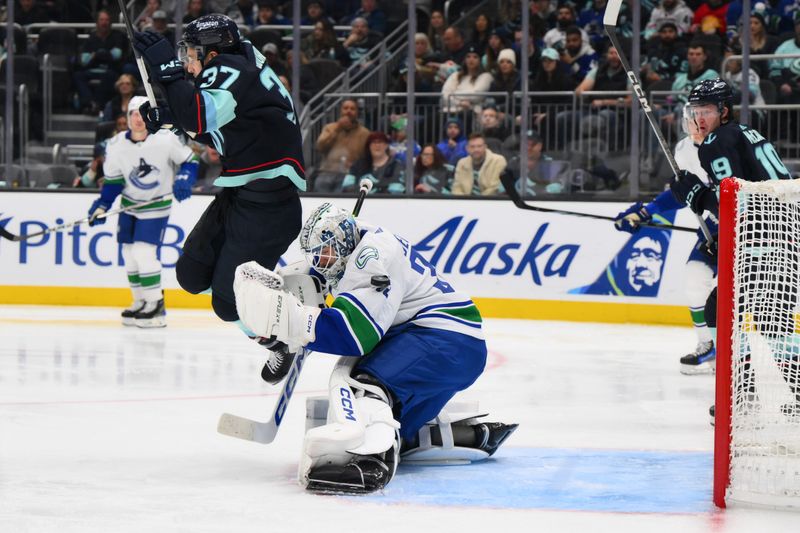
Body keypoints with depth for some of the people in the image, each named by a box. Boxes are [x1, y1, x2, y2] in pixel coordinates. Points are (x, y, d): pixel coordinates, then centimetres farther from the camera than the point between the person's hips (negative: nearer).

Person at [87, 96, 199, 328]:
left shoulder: (165, 140, -18)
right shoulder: (116, 146, -8)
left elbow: (189, 161, -6)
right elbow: (112, 180, 3)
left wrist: (184, 179, -23)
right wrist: (102, 205, -7)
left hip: (157, 206, -5)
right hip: (130, 204, 5)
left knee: (144, 252, -16)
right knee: (129, 254, 7)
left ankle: (156, 306, -8)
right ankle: (141, 302, 21)